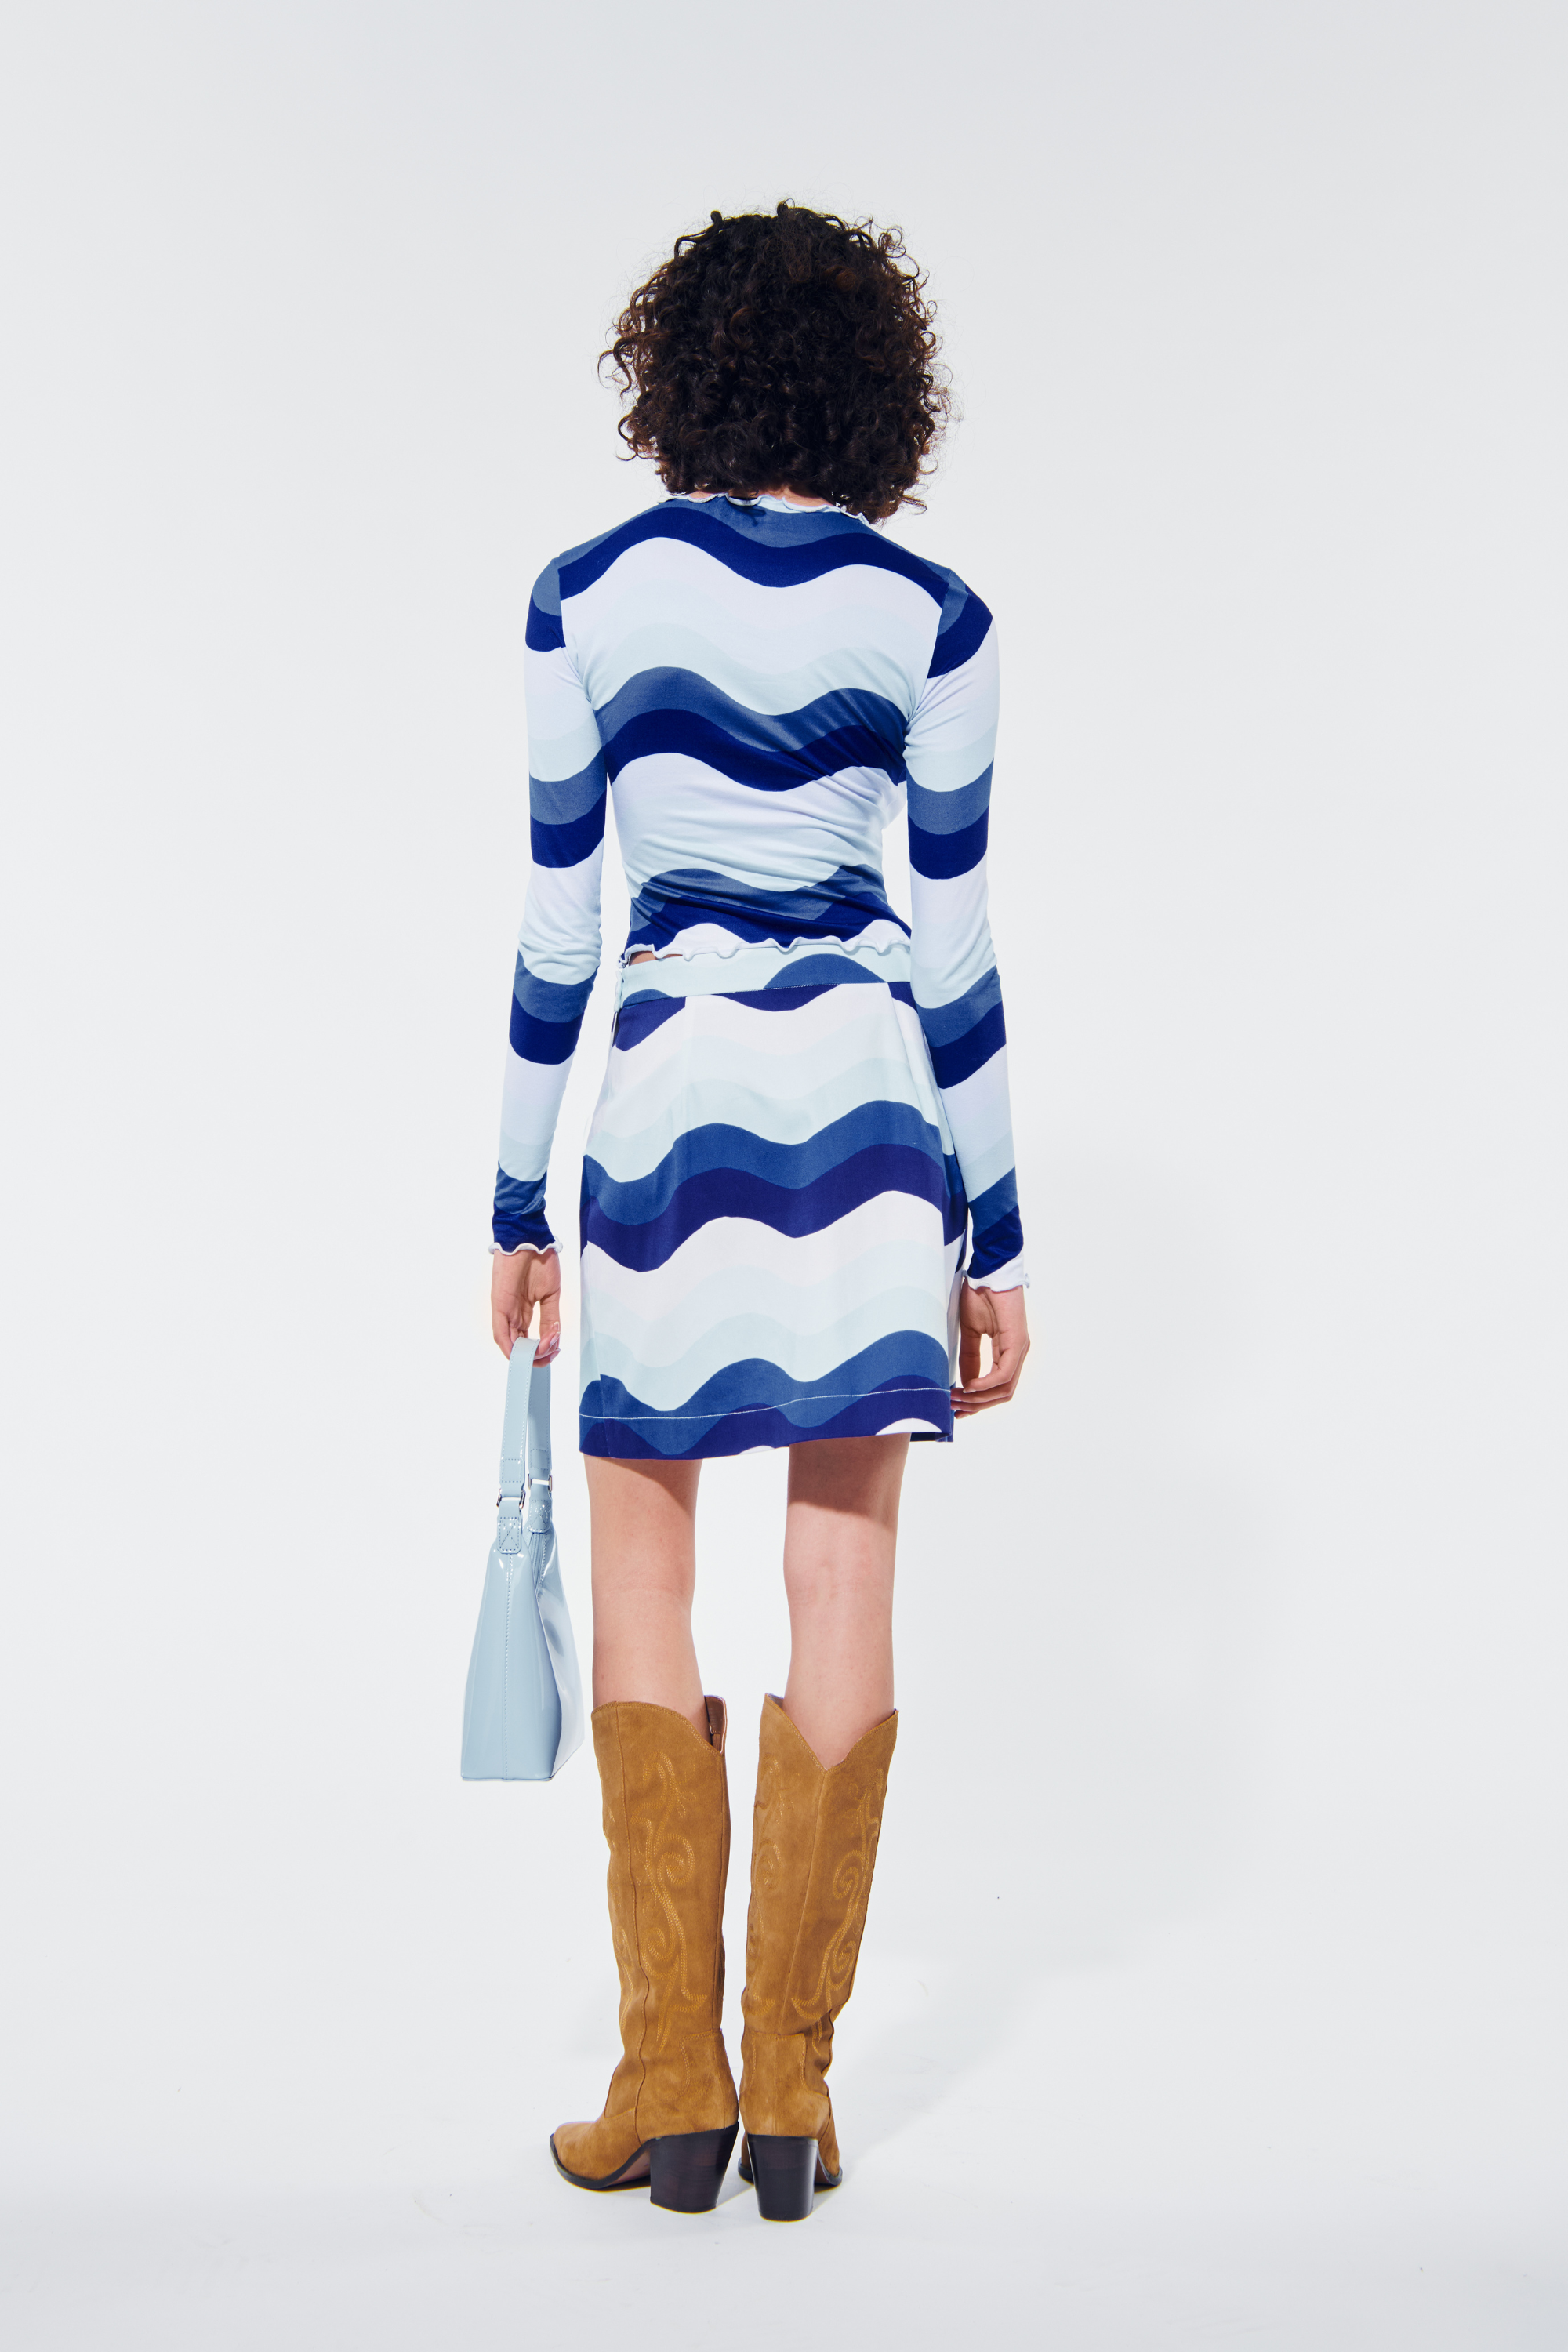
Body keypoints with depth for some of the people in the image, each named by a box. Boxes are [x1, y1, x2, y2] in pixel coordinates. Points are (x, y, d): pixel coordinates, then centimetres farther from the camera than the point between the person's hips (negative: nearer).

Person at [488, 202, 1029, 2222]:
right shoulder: (933, 617, 2)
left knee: (640, 1576, 11)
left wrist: (521, 1205, 9)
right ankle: (790, 2090, 13)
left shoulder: (587, 596, 1)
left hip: (672, 1080, -1)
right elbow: (955, 948, 1)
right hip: (869, 1086, 1)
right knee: (844, 1583, 5)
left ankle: (674, 2082, 11)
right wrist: (994, 1233, 7)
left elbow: (555, 928, 1)